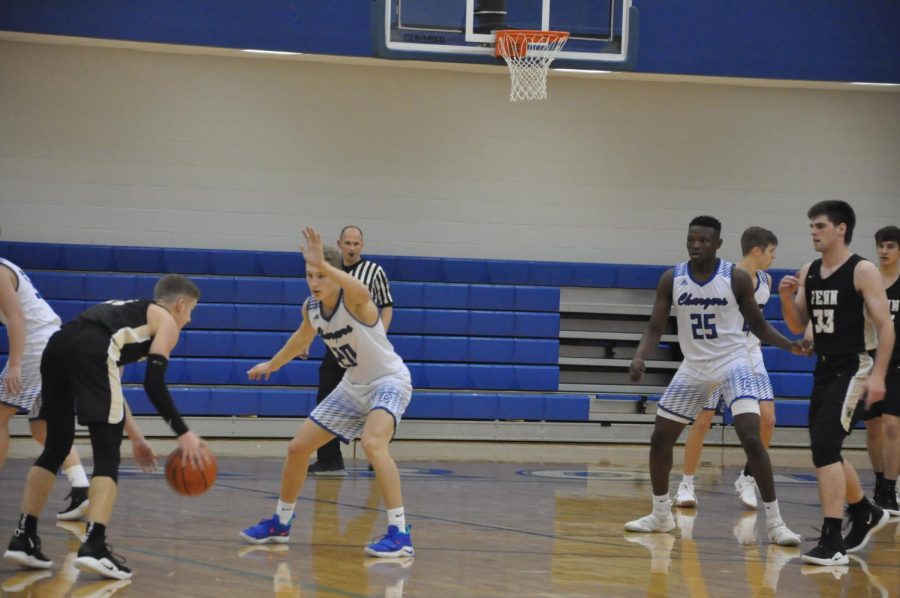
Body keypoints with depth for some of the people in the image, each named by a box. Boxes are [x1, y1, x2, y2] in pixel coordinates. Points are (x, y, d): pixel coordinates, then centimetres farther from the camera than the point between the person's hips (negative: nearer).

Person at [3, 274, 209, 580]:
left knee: (56, 446, 21)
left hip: (57, 345, 7)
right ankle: (94, 546, -15)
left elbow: (108, 383, 42)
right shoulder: (166, 322, 19)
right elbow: (153, 383, 4)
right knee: (107, 453, -2)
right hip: (90, 351, -7)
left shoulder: (127, 312, 41)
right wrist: (183, 433, 9)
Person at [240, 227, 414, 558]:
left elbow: (362, 291, -54)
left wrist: (323, 264, -67)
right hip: (353, 386, 8)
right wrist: (272, 364, 34)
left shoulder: (353, 302, -26)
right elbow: (303, 337, 20)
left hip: (389, 380, -8)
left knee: (372, 443, -35)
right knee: (298, 447, 9)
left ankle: (399, 534, -32)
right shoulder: (311, 307, -4)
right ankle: (279, 524, 31)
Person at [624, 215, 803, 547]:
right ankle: (661, 514, 25)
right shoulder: (671, 279, -4)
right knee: (660, 439, 6)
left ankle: (774, 522, -15)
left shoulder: (736, 278, -11)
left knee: (751, 438, -20)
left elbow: (758, 325, -1)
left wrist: (790, 344, -18)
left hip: (733, 363, -4)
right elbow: (655, 327, -1)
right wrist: (639, 357, -21)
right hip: (694, 367, 4)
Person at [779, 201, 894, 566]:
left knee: (824, 448, -19)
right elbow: (797, 327, 14)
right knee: (826, 452, 15)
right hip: (824, 370, 8)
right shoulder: (808, 273, 9)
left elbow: (885, 325, -13)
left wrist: (878, 374, -22)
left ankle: (832, 543, -18)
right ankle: (865, 515, 40)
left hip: (854, 369, -8)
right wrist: (786, 298, -6)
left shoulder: (863, 271, -11)